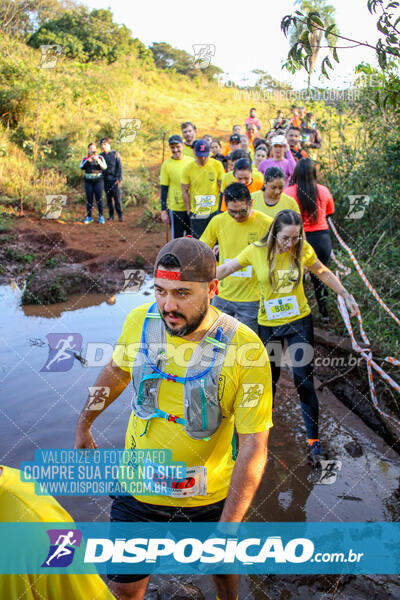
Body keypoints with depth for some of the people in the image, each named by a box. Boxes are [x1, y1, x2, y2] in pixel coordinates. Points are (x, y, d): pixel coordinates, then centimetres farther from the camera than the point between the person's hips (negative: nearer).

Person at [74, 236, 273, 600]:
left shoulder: (245, 349, -26)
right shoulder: (140, 321, -15)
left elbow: (254, 446, -24)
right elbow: (117, 371, 6)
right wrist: (84, 425, 19)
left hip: (212, 497, -1)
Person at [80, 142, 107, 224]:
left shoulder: (100, 158, 3)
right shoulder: (85, 159, 7)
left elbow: (104, 167, -10)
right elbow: (82, 167, -10)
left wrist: (98, 160, -25)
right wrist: (88, 160, -23)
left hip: (98, 181, -1)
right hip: (88, 182, 1)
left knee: (99, 199, -5)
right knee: (89, 200, 2)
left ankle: (101, 216, 4)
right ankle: (89, 217, 10)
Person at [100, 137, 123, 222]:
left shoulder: (115, 154, 0)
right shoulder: (101, 156, 9)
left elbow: (119, 166, -3)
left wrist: (119, 178, -11)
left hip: (115, 180, -3)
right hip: (106, 180, 3)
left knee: (117, 198, -6)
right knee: (109, 198, 5)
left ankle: (120, 215, 2)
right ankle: (111, 215, 12)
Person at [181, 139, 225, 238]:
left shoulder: (217, 165, -2)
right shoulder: (188, 168, -3)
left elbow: (221, 187, 4)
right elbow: (184, 191, 2)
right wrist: (189, 210, -2)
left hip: (214, 211, 0)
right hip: (196, 213, 0)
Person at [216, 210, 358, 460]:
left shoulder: (303, 250, -9)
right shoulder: (257, 251, -12)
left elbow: (323, 272, 8)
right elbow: (227, 268, -1)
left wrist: (346, 295, 7)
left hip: (300, 322, 0)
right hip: (269, 325, 0)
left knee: (304, 380, -1)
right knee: (269, 380, 11)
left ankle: (314, 438, 15)